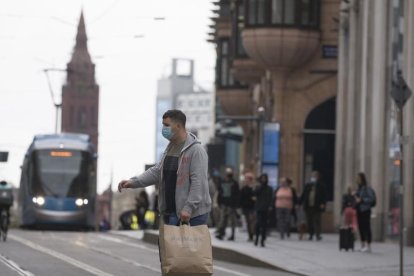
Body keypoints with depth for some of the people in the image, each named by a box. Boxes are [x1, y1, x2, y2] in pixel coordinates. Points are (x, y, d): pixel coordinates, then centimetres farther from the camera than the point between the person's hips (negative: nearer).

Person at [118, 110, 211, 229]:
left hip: (194, 213, -8)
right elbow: (157, 171, 12)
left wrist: (188, 208, -24)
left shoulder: (196, 150, -14)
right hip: (172, 212, 8)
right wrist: (133, 182, -1)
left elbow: (198, 182, -20)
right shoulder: (170, 148, 14)